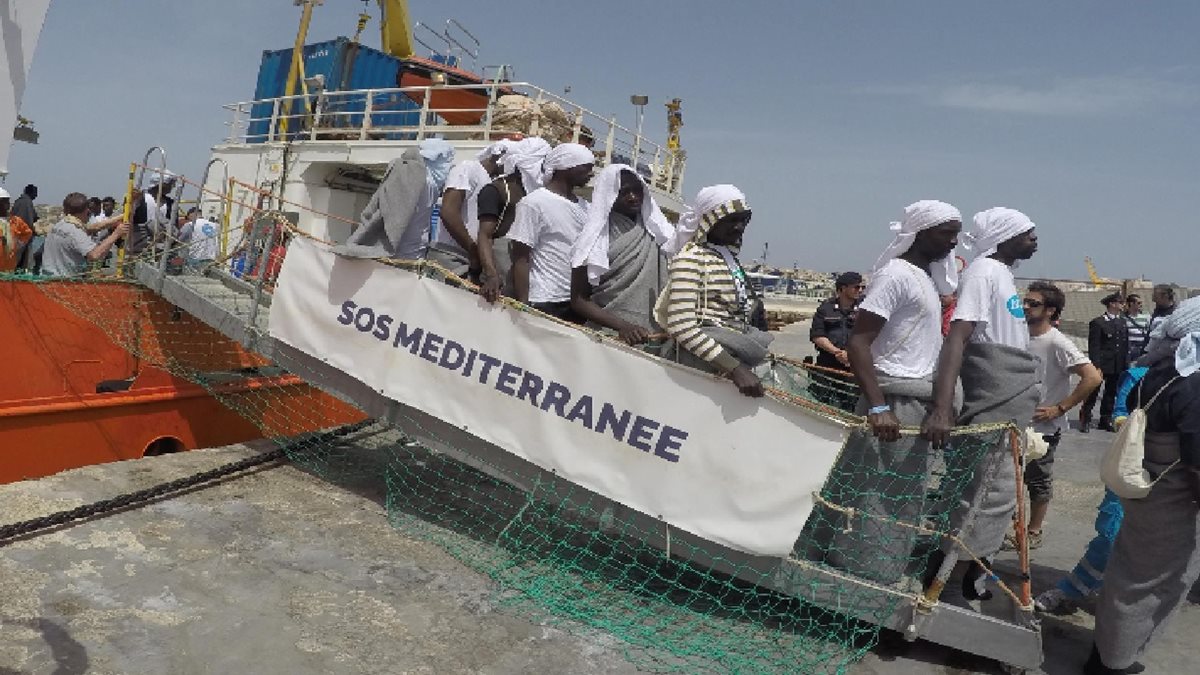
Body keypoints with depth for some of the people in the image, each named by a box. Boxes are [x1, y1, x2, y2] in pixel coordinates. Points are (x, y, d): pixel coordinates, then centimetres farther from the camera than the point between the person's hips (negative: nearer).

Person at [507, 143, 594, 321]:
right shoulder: (534, 203, -8)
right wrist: (523, 305, -14)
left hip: (578, 302, 7)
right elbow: (520, 258, -9)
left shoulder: (584, 206, 11)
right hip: (544, 303, -6)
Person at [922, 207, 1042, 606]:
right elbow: (956, 339, -24)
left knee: (996, 496, 15)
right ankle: (947, 587, 3)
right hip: (995, 409, -10)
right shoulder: (984, 272, -12)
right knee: (990, 497, -7)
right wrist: (942, 410, -34)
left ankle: (963, 578, 27)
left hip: (1013, 409, 10)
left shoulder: (1004, 274, 16)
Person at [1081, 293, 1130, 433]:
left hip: (1118, 366, 7)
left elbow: (1126, 345, 14)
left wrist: (1126, 364, 8)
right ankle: (1085, 420, 6)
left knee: (1111, 393, 13)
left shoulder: (1122, 322, 11)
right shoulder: (1098, 323, -9)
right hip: (1101, 364, -7)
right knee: (1093, 392, -1)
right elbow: (1094, 347, -12)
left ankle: (1106, 420, 23)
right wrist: (1096, 366, -18)